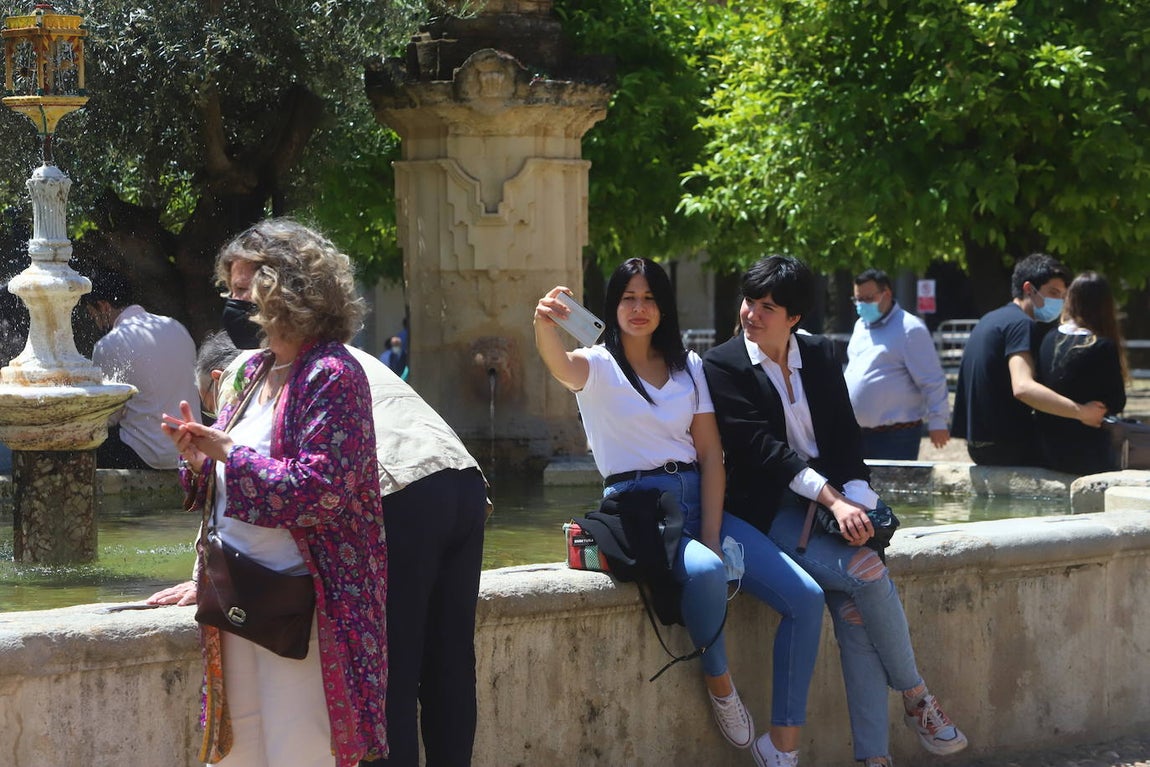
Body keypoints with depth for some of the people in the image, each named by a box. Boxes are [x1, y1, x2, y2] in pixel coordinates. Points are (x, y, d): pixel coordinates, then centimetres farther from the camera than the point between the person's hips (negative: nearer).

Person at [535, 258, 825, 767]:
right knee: (705, 572, -38)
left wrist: (711, 537, -7)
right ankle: (718, 681, -10)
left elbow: (710, 454, 8)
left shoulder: (688, 366, 15)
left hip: (698, 500, 5)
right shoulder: (598, 366, 1)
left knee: (806, 598, -11)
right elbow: (561, 365, -25)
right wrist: (544, 325, -51)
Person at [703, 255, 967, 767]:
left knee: (853, 607, -20)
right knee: (867, 572, -25)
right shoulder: (723, 366, -4)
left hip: (834, 499, 4)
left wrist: (855, 500, -11)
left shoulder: (820, 355, 11)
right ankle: (915, 697, -5)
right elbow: (760, 447, -13)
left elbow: (846, 437, 7)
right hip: (771, 509, -4)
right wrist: (832, 500, -20)